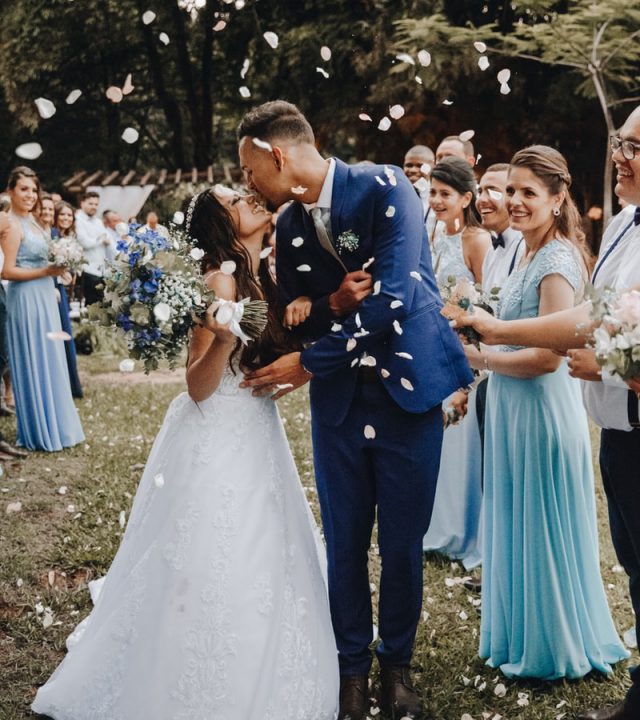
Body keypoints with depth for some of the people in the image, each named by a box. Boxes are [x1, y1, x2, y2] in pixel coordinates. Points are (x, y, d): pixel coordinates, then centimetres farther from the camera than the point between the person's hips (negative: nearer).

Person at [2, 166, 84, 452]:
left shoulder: (31, 221, 13)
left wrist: (56, 268, 4)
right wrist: (47, 272, -20)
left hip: (43, 297, 9)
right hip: (26, 299, -9)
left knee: (48, 362, 15)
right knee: (34, 364, 0)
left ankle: (52, 425, 25)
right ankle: (41, 432, 10)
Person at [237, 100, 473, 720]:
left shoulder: (384, 188, -13)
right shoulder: (288, 224, 5)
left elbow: (393, 299, -21)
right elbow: (295, 316, 10)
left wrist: (309, 363, -14)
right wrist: (332, 303, -15)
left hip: (406, 386, -4)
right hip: (337, 396, 4)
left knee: (402, 543, 7)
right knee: (344, 543, 9)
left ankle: (396, 663, 29)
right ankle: (352, 668, 28)